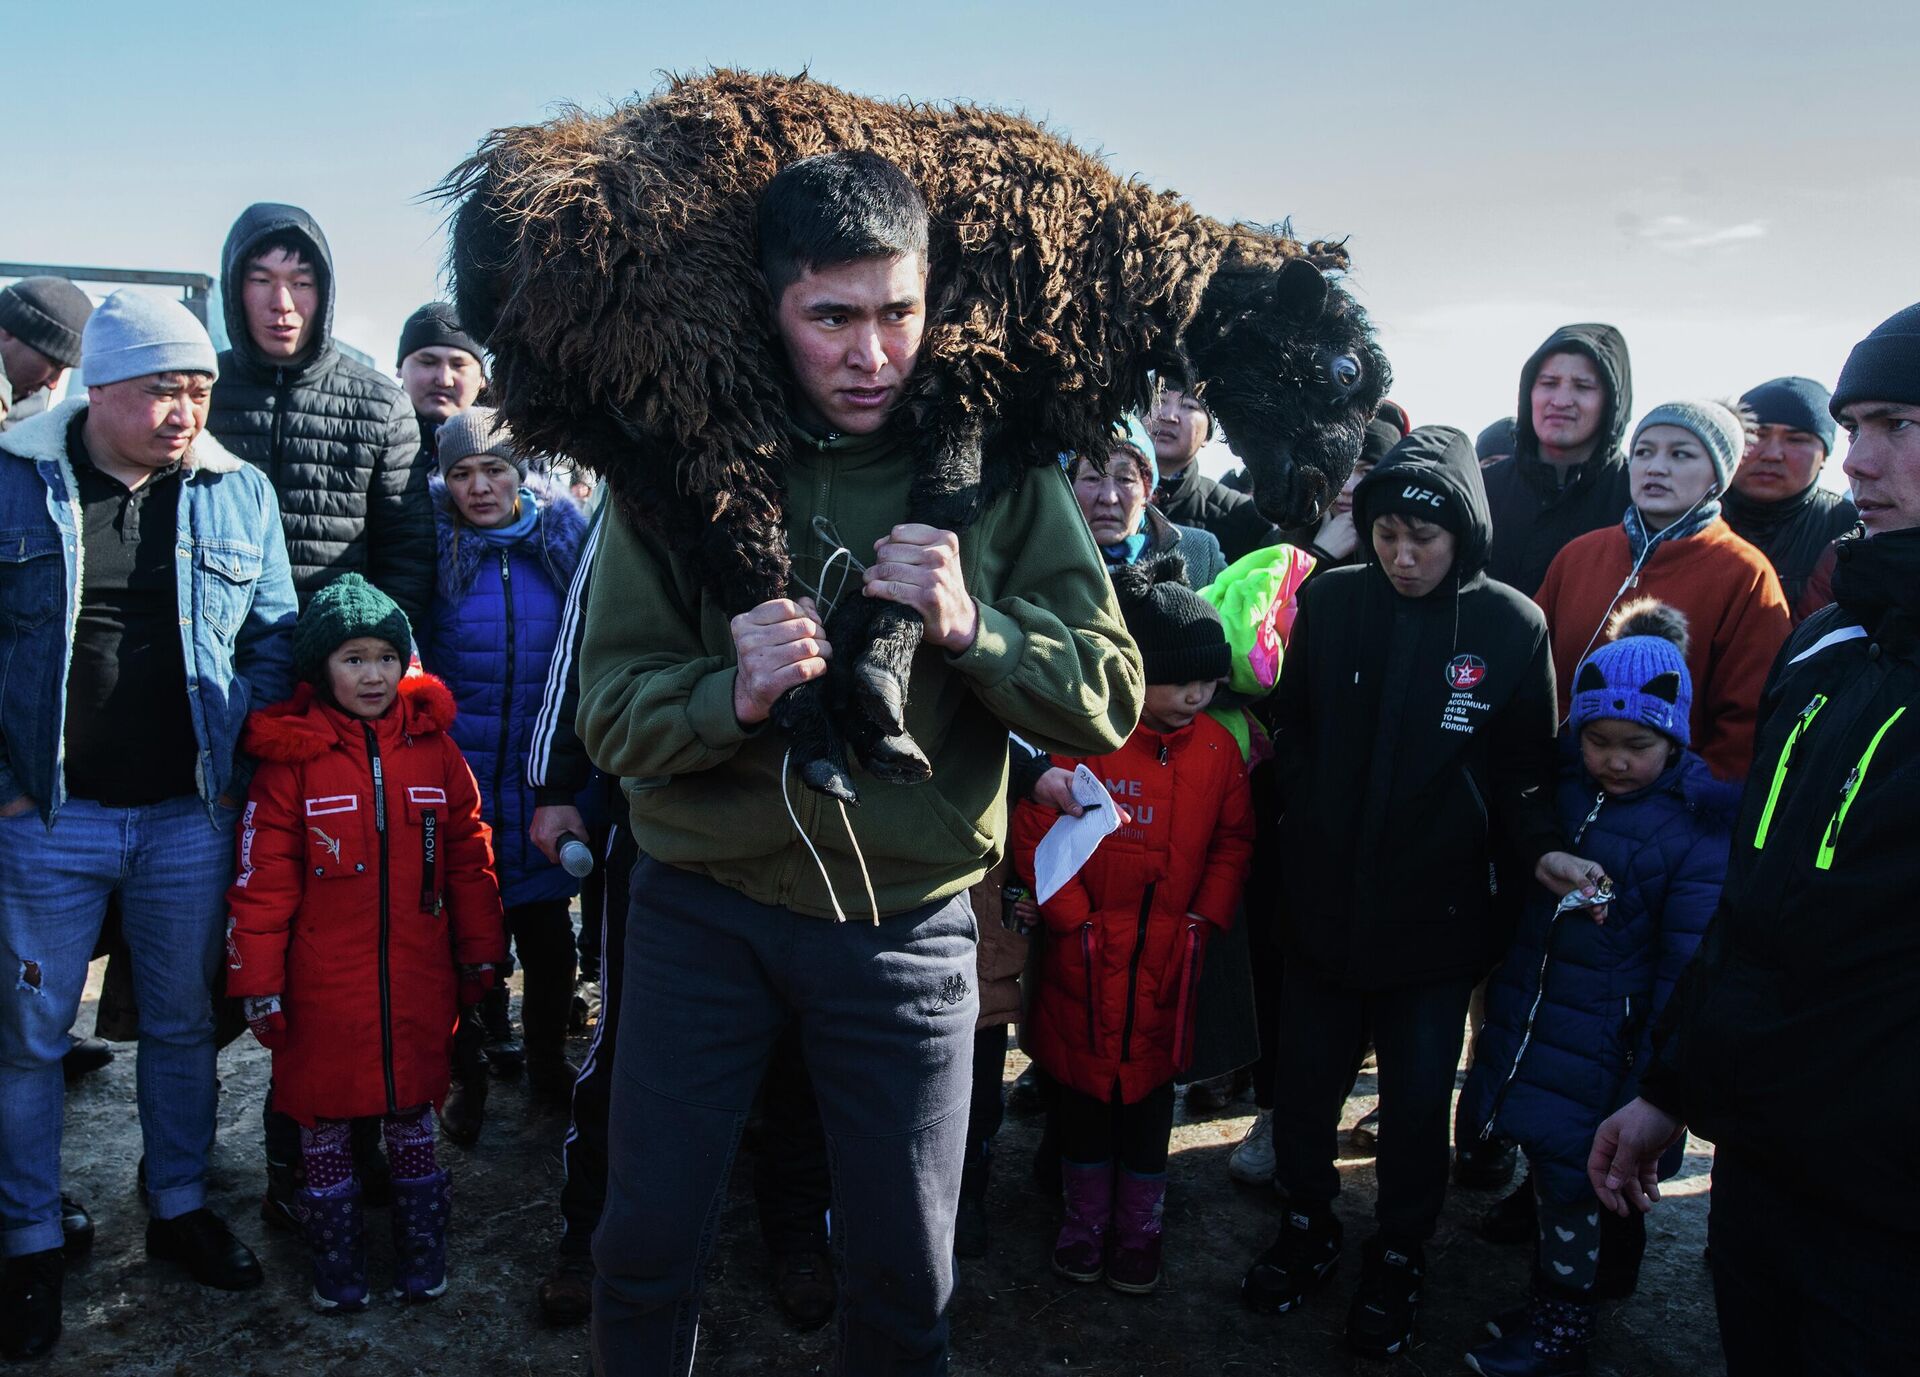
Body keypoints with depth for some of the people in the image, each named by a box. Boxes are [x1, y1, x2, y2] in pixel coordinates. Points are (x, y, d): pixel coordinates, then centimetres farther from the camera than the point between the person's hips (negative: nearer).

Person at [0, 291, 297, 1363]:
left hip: (190, 818, 2)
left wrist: (242, 772, -2)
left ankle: (182, 1208, 33)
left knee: (184, 1023, 14)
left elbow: (273, 640, 5)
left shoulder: (239, 493, 1)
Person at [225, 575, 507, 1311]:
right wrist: (258, 978, -6)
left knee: (412, 1106, 13)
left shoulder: (433, 746, 1)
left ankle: (422, 1249, 30)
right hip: (323, 983, -1)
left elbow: (468, 854, 7)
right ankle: (335, 1259, 28)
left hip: (417, 980, 2)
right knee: (323, 1111, 10)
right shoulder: (292, 754, -6)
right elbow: (263, 875, -6)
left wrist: (480, 949, 9)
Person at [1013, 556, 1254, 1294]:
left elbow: (1234, 839, 9)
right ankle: (1085, 1218, 33)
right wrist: (1073, 918, -12)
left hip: (1170, 957, 3)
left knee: (1151, 1086, 13)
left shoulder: (1218, 747, -2)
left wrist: (1206, 916, 0)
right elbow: (1035, 830, -11)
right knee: (1084, 1082, 12)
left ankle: (1139, 1226, 32)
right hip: (1087, 955, -2)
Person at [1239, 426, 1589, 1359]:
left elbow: (1522, 771, 0)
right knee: (1304, 1076, 13)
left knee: (1417, 1097, 12)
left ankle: (1398, 1256, 35)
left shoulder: (1511, 627, -7)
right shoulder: (1330, 601, -3)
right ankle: (1306, 1226, 38)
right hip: (1322, 899, 2)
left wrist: (1537, 848, -16)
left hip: (1436, 911, -1)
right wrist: (1303, 819, -2)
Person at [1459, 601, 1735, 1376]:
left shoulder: (1699, 825, -14)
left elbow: (1686, 963, -12)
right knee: (1544, 1155, 15)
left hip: (1604, 1043, -5)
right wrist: (1498, 1002, 11)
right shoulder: (1559, 787, 0)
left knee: (1569, 1172, 2)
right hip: (1528, 1016, 5)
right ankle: (1552, 1299, 35)